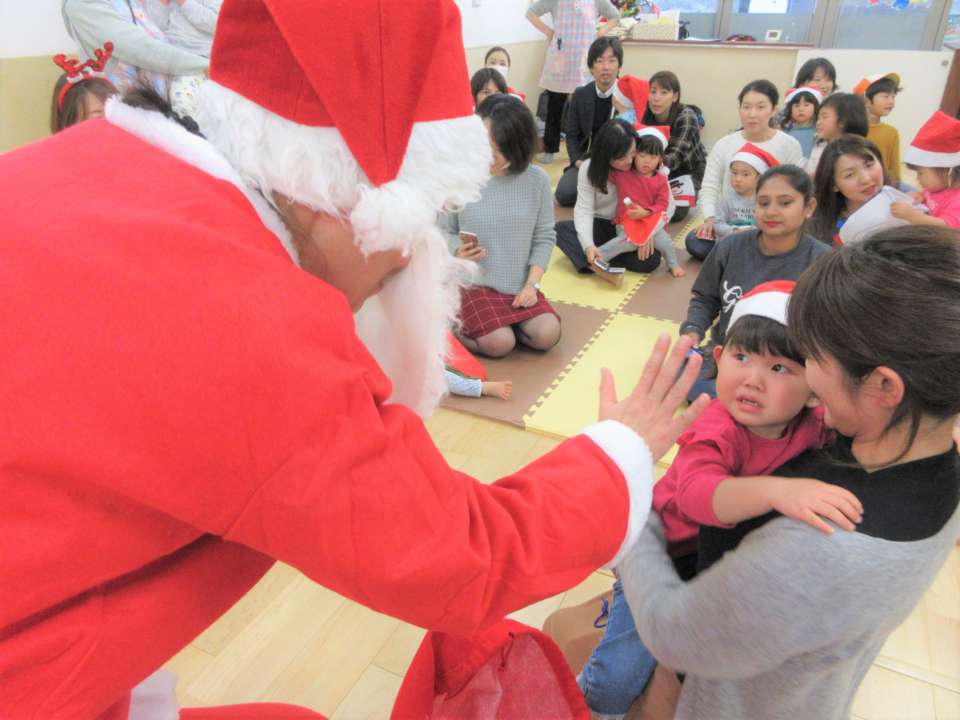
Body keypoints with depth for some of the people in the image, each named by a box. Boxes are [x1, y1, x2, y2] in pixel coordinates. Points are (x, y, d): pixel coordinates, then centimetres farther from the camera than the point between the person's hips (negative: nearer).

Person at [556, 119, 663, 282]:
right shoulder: (589, 168, -13)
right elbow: (584, 210, -19)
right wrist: (588, 245, -36)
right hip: (600, 226, 1)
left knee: (651, 258, -30)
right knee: (561, 229, -27)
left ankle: (596, 262, -21)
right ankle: (599, 267, -41)